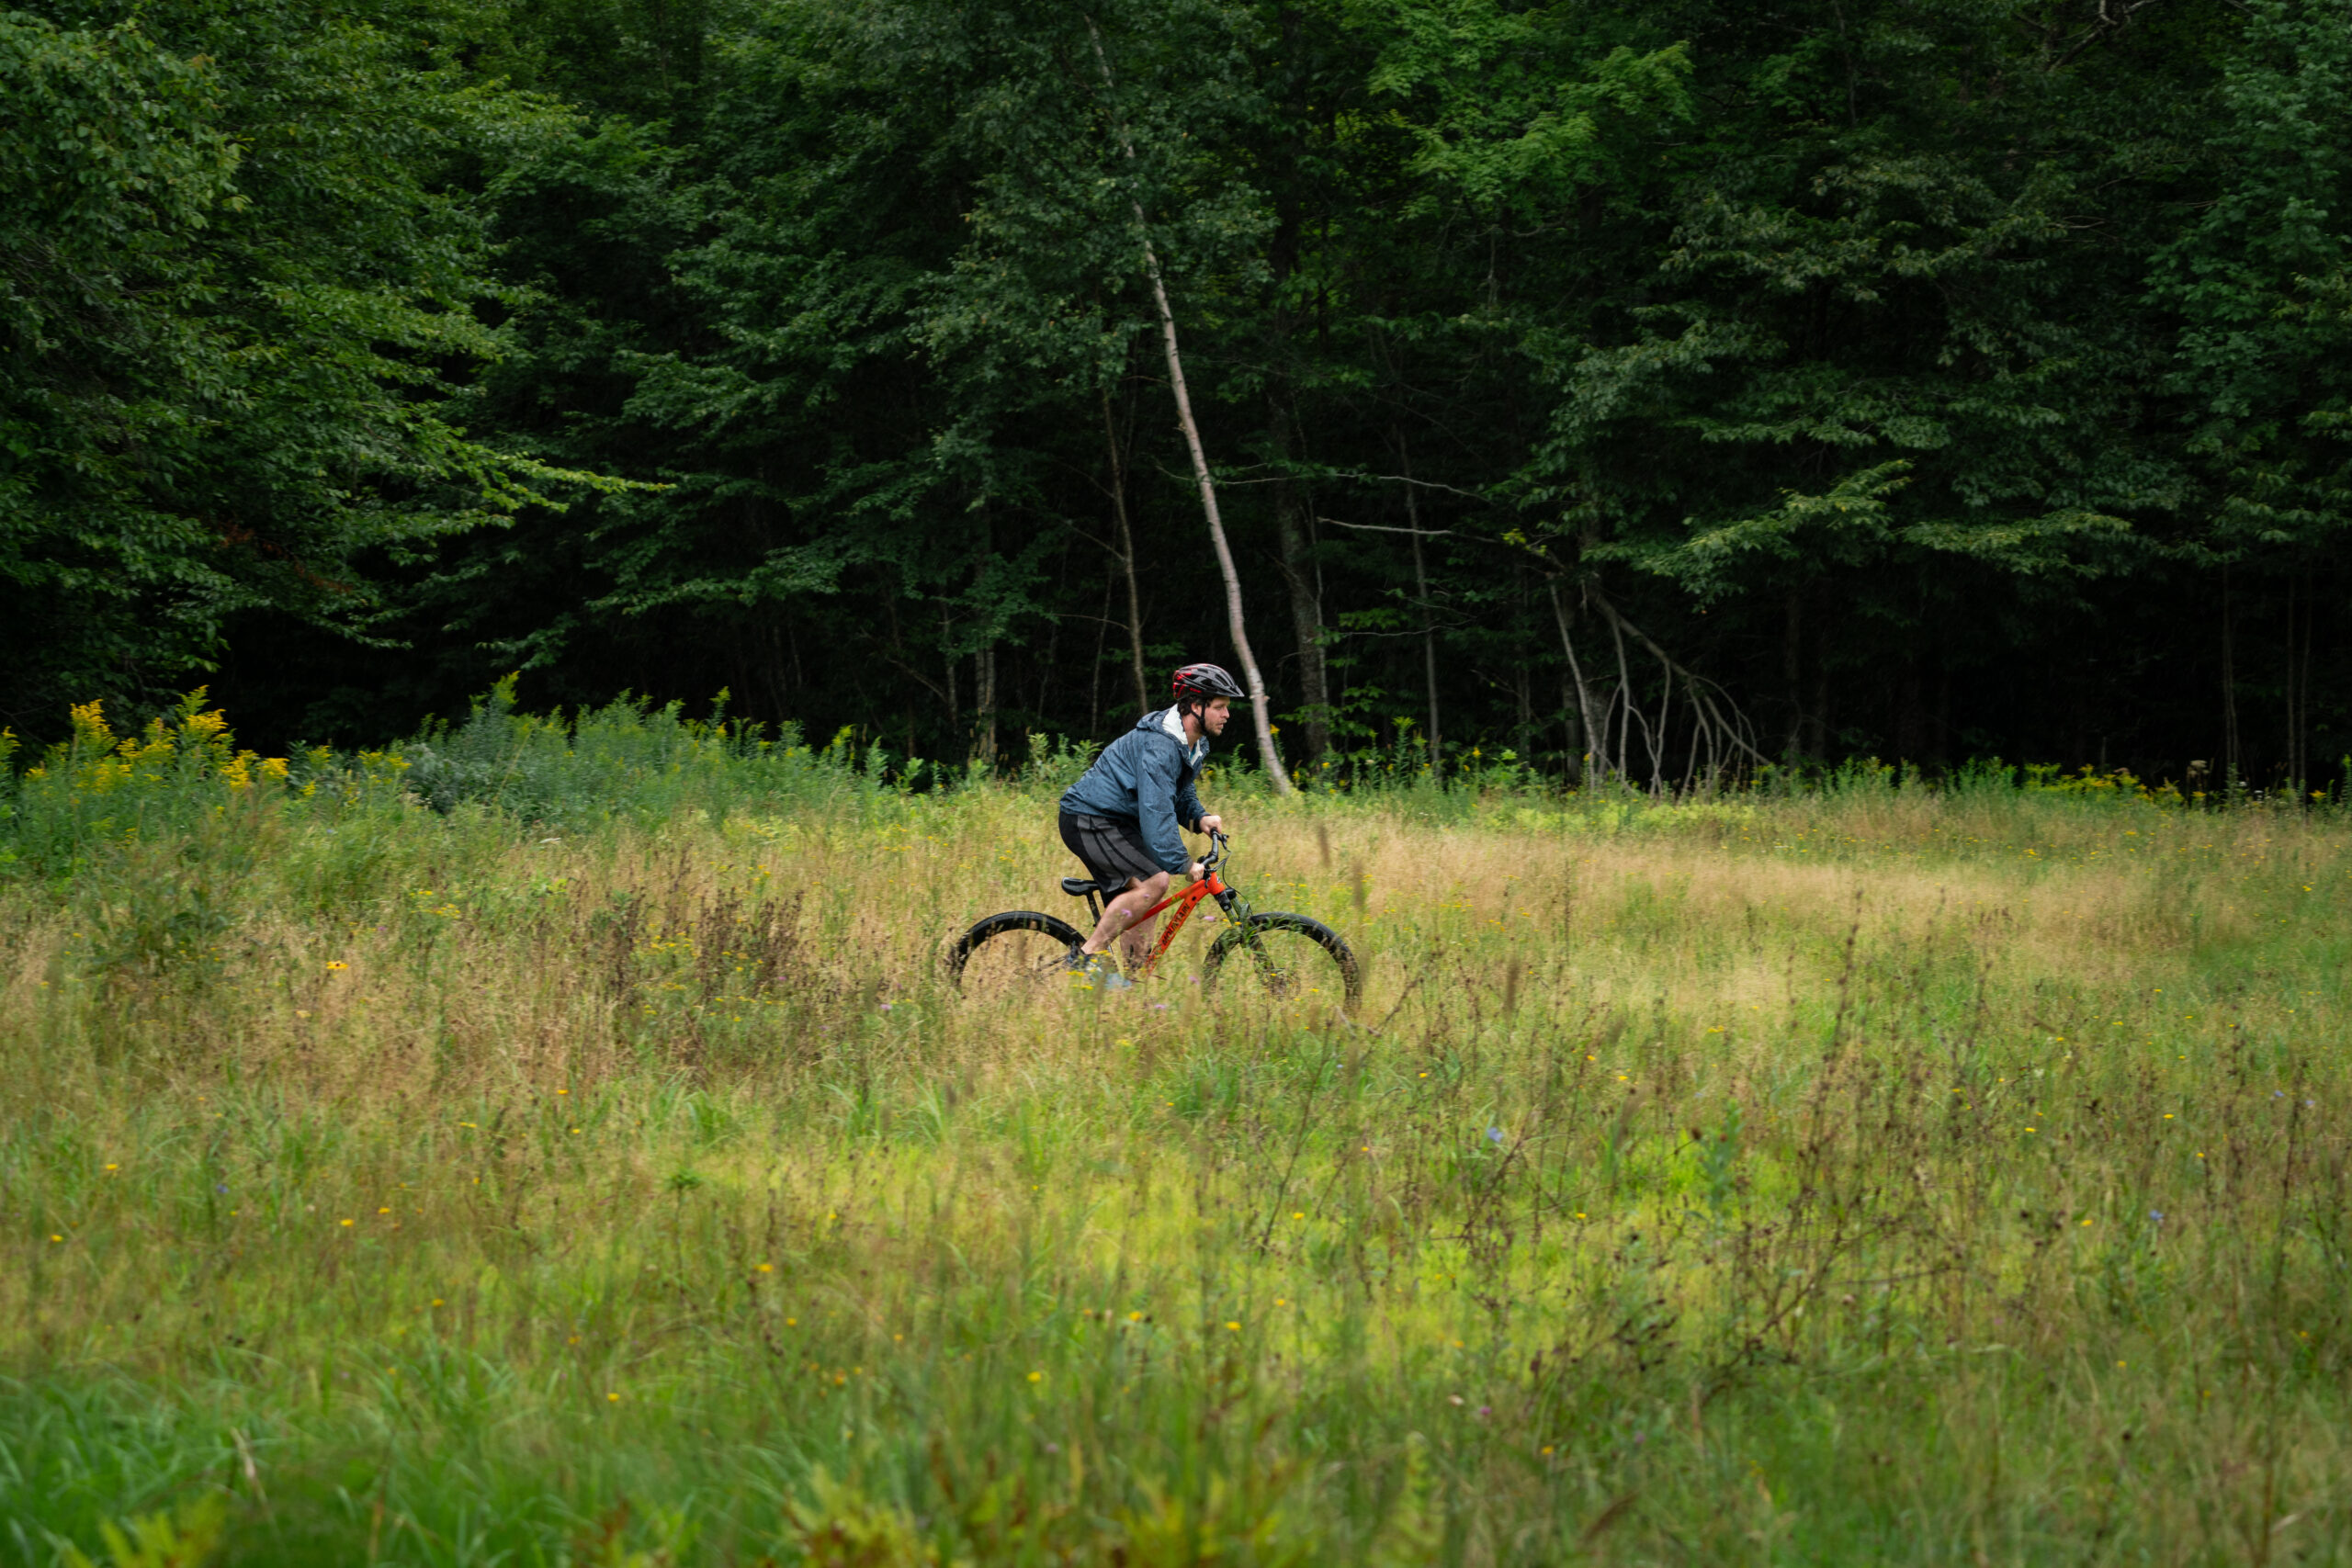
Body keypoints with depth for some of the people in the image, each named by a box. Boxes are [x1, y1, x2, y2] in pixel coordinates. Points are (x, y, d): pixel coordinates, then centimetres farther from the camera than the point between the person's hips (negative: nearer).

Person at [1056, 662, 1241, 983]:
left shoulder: (1195, 744, 6)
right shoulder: (1160, 745, -27)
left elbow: (1180, 793, 19)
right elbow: (1156, 809, -35)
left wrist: (1198, 818, -3)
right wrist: (1182, 863, -39)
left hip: (1119, 822, 10)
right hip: (1088, 821, -10)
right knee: (1153, 882, -22)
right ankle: (1087, 955, -15)